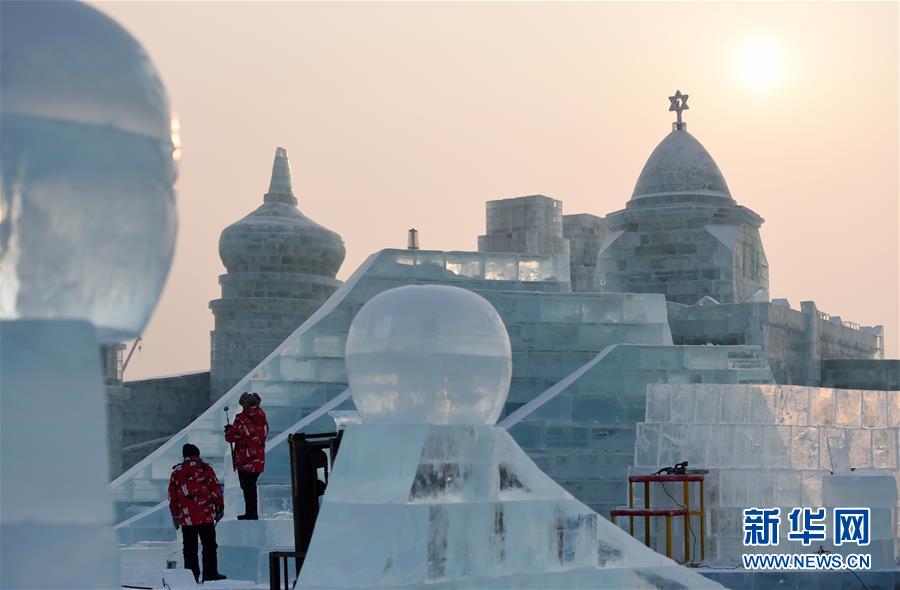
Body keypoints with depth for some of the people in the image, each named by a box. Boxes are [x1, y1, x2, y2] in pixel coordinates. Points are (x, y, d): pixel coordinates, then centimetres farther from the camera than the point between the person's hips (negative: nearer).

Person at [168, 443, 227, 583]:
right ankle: (210, 573, 5)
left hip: (186, 518, 2)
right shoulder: (205, 468, -2)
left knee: (190, 548, 8)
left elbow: (172, 496, 12)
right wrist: (220, 508, 11)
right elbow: (216, 490, -1)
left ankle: (192, 575, 7)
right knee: (209, 545, 7)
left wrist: (175, 515, 21)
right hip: (206, 515, -2)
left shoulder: (176, 472, 6)